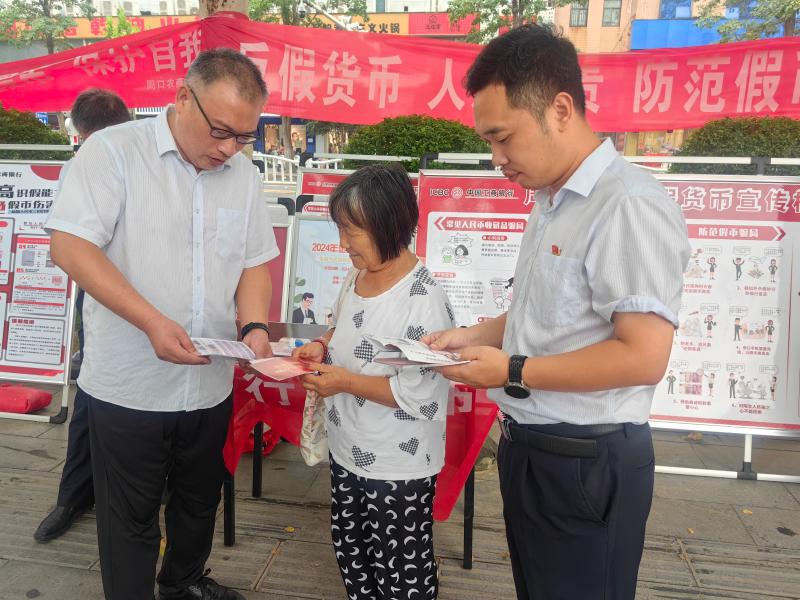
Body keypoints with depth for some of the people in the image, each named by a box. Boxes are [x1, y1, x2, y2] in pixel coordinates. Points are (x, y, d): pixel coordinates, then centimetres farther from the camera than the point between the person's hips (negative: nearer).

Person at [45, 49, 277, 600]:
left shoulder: (244, 175, 4)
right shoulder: (114, 151, -11)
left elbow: (256, 262, 8)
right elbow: (70, 245, -18)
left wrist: (255, 326, -10)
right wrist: (152, 322, -26)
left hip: (211, 385, 5)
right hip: (128, 388, -5)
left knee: (200, 502, 24)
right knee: (131, 520, 12)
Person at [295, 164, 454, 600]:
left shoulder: (423, 300, -26)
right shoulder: (357, 276, 0)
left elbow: (422, 396, -26)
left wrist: (347, 383, -23)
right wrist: (322, 346, -2)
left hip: (398, 467, -8)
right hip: (347, 451, 8)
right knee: (351, 554, 26)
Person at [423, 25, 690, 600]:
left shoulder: (630, 206, -20)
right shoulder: (552, 202, 10)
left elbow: (644, 356, -24)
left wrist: (512, 373, -18)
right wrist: (477, 335, 5)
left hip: (586, 463, -8)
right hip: (531, 447, 8)